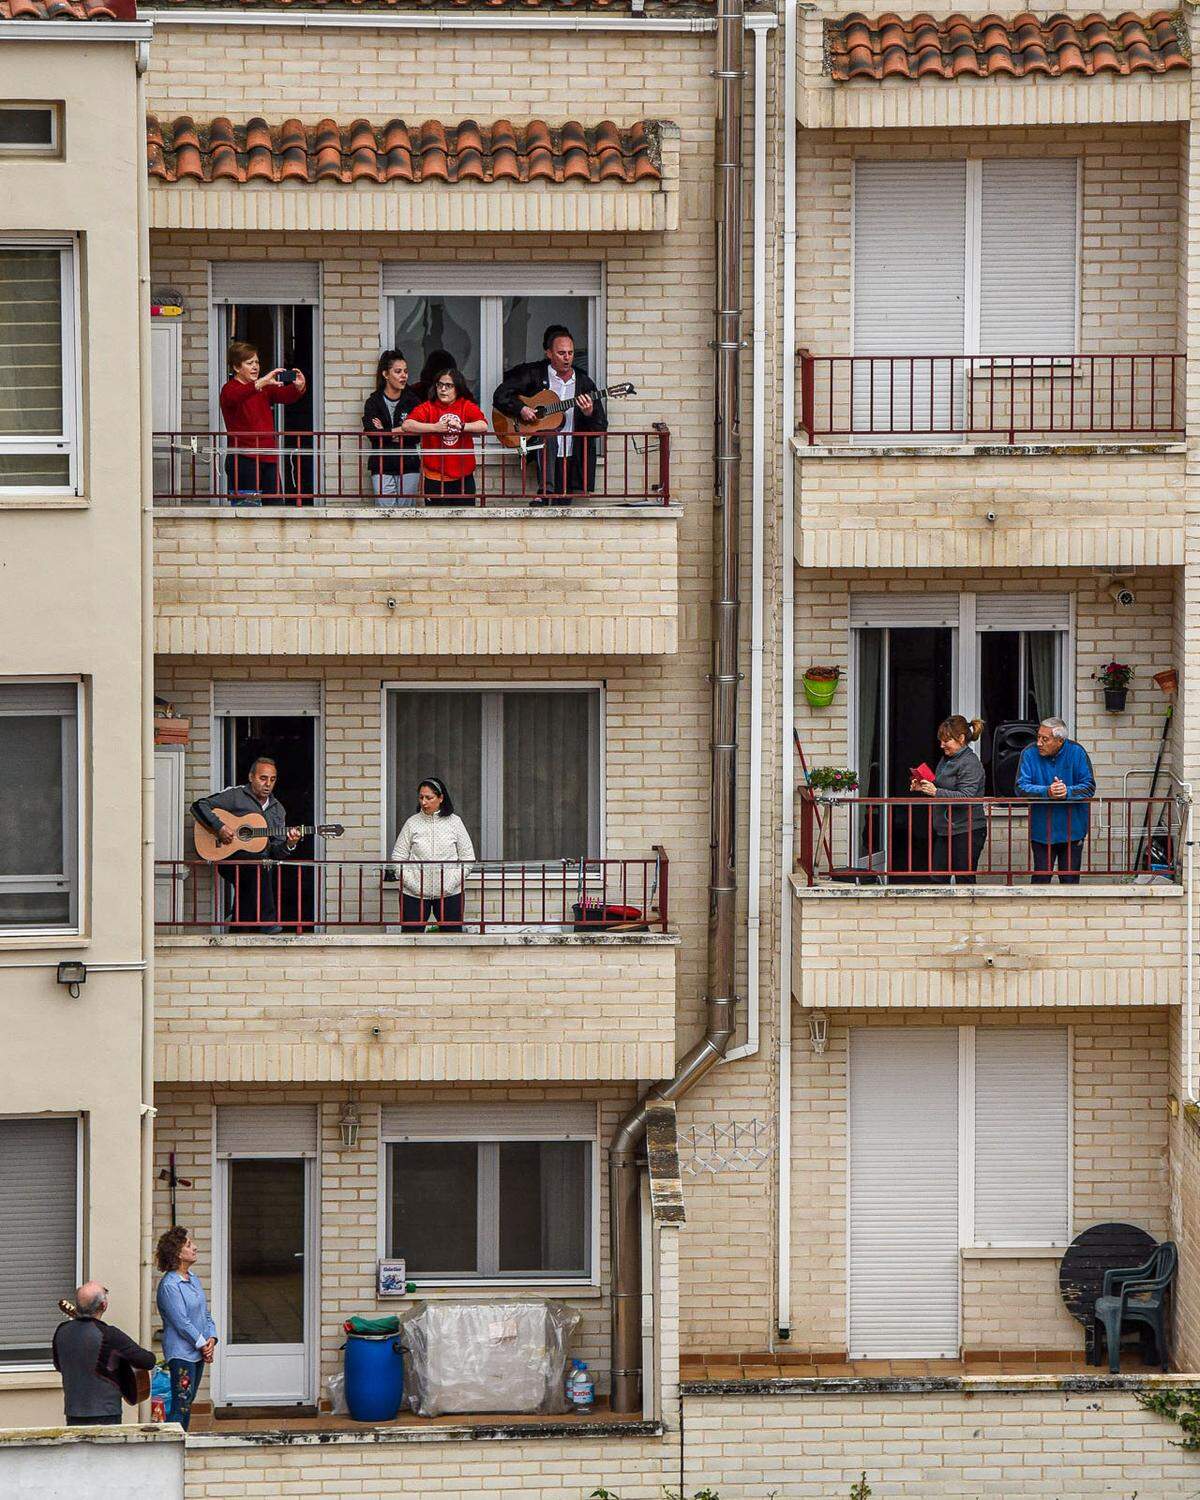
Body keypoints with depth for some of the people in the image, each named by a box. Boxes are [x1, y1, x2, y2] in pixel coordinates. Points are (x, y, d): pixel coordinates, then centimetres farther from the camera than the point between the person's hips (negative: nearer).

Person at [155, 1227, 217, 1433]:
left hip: (198, 1352, 9)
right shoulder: (169, 1285, -16)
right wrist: (202, 1344, -12)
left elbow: (205, 1313, 15)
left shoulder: (193, 1279, 12)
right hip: (181, 1352, -9)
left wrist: (211, 1339, -1)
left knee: (188, 1404, 13)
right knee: (180, 1406, -9)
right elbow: (181, 1321, -18)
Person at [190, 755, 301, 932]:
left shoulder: (277, 809, 18)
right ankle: (266, 922, -29)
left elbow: (276, 852, 15)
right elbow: (199, 806, -3)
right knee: (260, 864, -33)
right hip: (231, 860, -5)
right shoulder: (235, 796, 4)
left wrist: (289, 845, -8)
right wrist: (219, 827, -15)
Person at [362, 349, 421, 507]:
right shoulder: (373, 402, 5)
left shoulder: (413, 401, 6)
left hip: (409, 467, 1)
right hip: (382, 468, -1)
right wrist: (401, 430, -11)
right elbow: (372, 434, -10)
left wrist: (387, 433, -9)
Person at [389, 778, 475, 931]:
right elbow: (398, 858, 3)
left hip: (449, 894, 0)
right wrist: (410, 883, -10)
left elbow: (467, 858, 5)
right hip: (414, 895, 0)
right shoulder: (412, 823, 3)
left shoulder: (454, 822, 4)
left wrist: (452, 882, -8)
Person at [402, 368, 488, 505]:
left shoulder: (467, 407, 3)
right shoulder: (428, 407, 1)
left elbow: (483, 426, -13)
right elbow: (406, 425, -14)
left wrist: (461, 426, -28)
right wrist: (434, 427, -21)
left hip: (463, 477, 1)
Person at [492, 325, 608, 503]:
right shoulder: (534, 374, 5)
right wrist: (521, 409, -15)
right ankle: (545, 493, -41)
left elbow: (601, 428, 7)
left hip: (569, 459, 2)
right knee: (548, 438, -35)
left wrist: (589, 414, -15)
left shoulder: (584, 383, 9)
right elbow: (500, 396, 2)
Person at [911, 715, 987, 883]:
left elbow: (966, 797, -23)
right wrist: (922, 788, 6)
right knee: (937, 878, 6)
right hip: (945, 831, 9)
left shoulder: (970, 763, -13)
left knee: (965, 881, -3)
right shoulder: (946, 759, 14)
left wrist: (936, 792, -28)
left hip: (966, 831, -9)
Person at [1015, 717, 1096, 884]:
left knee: (1070, 880, 7)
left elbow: (1089, 787, -9)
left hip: (1072, 830, 0)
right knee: (1041, 879, 2)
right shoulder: (1030, 754, -8)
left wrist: (1068, 792, -28)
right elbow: (1021, 788, -15)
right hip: (1042, 831, 0)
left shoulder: (1076, 752, -7)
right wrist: (1047, 792, -31)